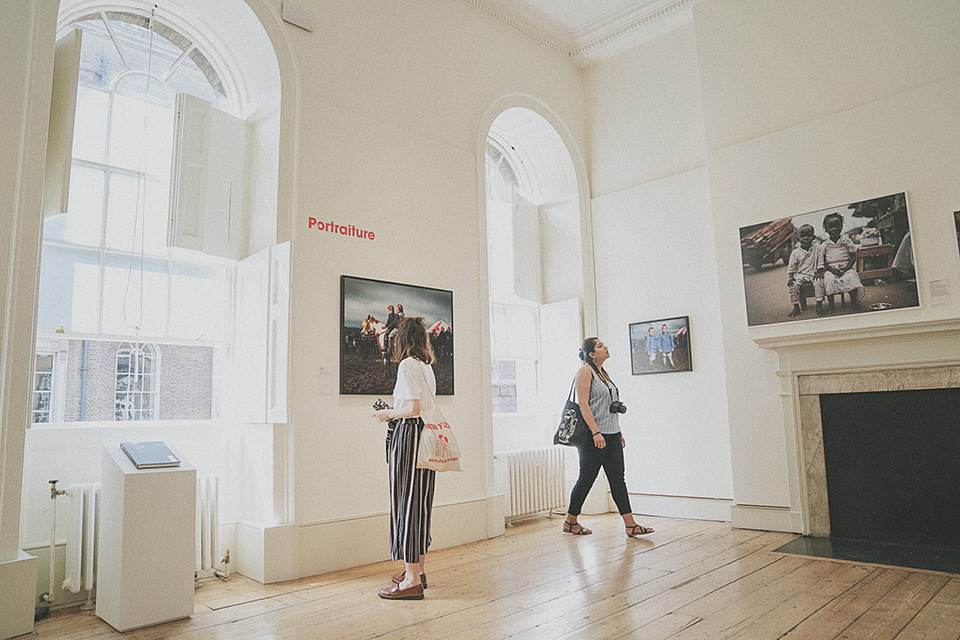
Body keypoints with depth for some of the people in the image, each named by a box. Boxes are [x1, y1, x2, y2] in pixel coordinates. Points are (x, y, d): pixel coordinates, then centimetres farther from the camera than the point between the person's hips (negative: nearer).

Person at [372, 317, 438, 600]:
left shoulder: (407, 365, -11)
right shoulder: (427, 366, 14)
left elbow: (413, 408, -19)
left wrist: (389, 413, -2)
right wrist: (394, 412, 22)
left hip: (409, 435, -9)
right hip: (427, 437, 9)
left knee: (407, 503, -3)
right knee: (420, 503, 14)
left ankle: (412, 581, 2)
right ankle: (418, 570, 25)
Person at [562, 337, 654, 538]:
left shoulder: (604, 372, 17)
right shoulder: (585, 372, -9)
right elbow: (583, 404, -17)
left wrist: (619, 433, 19)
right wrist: (596, 433, -24)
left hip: (611, 436, 8)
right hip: (593, 437, -8)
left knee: (617, 478, 4)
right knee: (587, 478, 1)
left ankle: (630, 525, 4)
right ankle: (570, 522, 16)